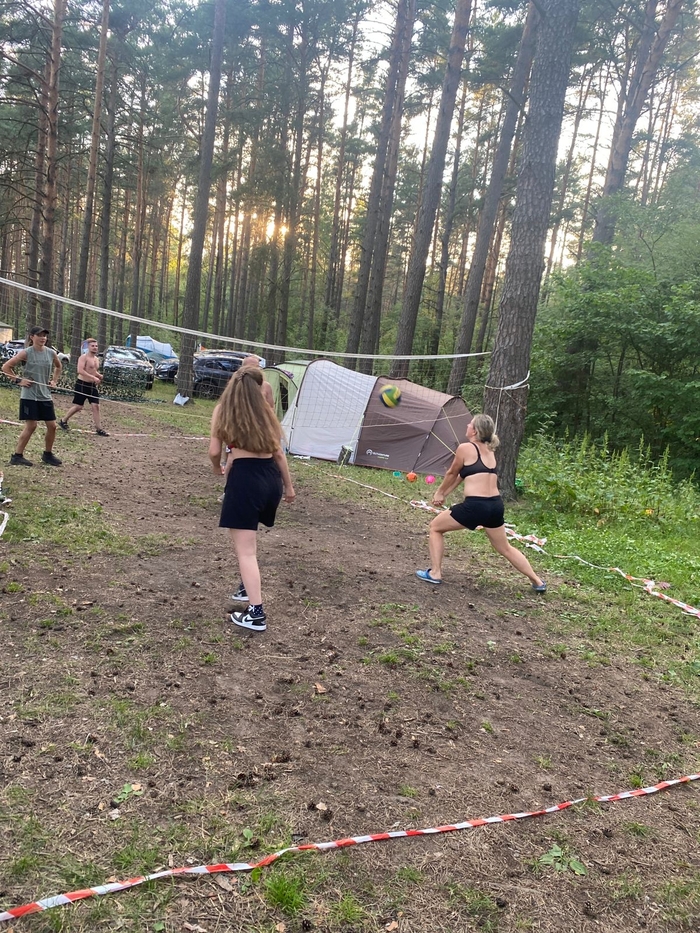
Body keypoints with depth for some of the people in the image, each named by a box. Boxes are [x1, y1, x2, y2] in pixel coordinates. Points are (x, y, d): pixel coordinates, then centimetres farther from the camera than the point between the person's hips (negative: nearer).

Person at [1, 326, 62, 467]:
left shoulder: (51, 353, 4)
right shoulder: (26, 353, -9)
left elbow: (58, 367, 25)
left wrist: (54, 381, 12)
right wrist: (18, 380, -11)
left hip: (45, 395, 5)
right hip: (29, 395, -5)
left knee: (52, 425, 5)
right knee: (31, 426, -8)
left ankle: (48, 454, 23)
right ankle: (17, 456, 3)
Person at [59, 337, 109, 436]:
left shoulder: (96, 359, 14)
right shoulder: (84, 357, -11)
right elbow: (80, 370, -24)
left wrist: (99, 377, 7)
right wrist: (93, 377, -28)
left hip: (92, 386, 7)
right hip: (82, 385, -7)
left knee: (96, 406, -2)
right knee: (78, 406, -2)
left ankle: (98, 428, 0)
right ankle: (63, 421, 19)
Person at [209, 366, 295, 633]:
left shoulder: (223, 410, 2)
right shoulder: (265, 411, 12)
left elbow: (214, 451, 0)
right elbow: (278, 453, 13)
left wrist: (217, 468, 23)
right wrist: (288, 486, 23)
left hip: (245, 476, -6)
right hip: (272, 477, 6)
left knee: (245, 549, -2)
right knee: (248, 537, 29)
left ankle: (256, 614, -5)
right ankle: (248, 587, 41)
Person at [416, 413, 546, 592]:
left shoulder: (465, 448, -5)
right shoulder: (489, 451, 16)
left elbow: (452, 474, 9)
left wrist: (439, 493, 25)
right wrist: (445, 494, 30)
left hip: (475, 506, -7)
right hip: (495, 505, 7)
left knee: (435, 527, 14)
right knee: (505, 548, 25)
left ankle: (434, 573, 13)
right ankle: (538, 582, 30)